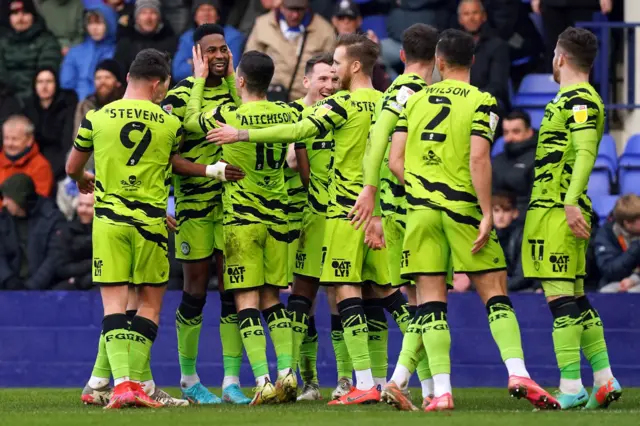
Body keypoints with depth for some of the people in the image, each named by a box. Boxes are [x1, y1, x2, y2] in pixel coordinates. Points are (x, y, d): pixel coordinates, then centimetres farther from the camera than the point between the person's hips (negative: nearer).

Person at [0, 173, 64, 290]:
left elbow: (55, 258, -9)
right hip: (14, 287, 4)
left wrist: (32, 287, -16)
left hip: (43, 289, -4)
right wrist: (9, 280, -12)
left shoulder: (52, 219, -4)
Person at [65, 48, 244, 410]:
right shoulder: (170, 125, -1)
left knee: (114, 302, -1)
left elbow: (73, 168, 12)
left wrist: (85, 181, 35)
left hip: (109, 219, 0)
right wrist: (212, 171, 30)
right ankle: (139, 381, 2)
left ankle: (122, 383, -14)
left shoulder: (96, 118, 0)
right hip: (151, 221, 0)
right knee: (150, 303, 10)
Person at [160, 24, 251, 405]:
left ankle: (232, 381, 3)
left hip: (231, 198, 4)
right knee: (196, 288, 1)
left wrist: (232, 75, -10)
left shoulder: (233, 88, 8)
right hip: (194, 200, -4)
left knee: (233, 287, 0)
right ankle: (189, 379, 13)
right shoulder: (180, 95, -7)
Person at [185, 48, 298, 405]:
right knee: (271, 299, 12)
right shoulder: (287, 115, 0)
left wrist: (200, 79, 20)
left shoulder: (227, 116, -13)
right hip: (278, 216, 4)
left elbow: (191, 118, 6)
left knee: (247, 301, -4)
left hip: (242, 217, -4)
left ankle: (263, 382, -13)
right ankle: (287, 372, 0)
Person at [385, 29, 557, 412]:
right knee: (495, 293, 3)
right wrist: (487, 214, -12)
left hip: (420, 208, 3)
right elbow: (478, 158, -14)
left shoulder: (415, 100, 9)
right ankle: (517, 372, -13)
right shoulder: (481, 102, -2)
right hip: (462, 207, -3)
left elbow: (396, 160, 5)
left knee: (431, 300, 2)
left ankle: (441, 390, -6)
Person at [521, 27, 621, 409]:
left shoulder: (578, 98, -11)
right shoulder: (578, 97, 20)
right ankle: (605, 381, 12)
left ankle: (571, 389, -14)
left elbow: (585, 152, -21)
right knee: (576, 298, 12)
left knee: (560, 296, -11)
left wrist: (571, 202, -28)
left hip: (557, 210, -10)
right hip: (559, 209, 10)